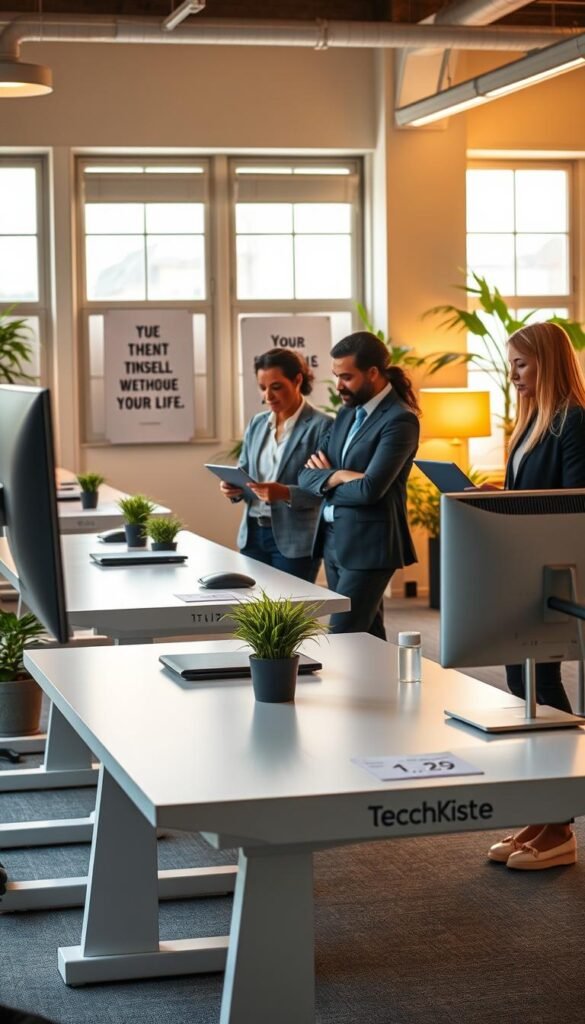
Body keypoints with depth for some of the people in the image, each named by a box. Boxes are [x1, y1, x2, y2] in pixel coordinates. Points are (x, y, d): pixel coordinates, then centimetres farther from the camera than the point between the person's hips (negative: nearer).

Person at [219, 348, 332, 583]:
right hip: (252, 534, 6)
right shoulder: (256, 424, 11)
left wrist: (286, 493, -27)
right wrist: (233, 488, -6)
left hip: (295, 539, -6)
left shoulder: (321, 426, -8)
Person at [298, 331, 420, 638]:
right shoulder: (347, 412, 12)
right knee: (366, 635, 13)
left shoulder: (400, 420, -14)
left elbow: (369, 489, -22)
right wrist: (339, 476, -14)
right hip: (332, 540, 8)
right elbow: (307, 475, 7)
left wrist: (326, 481, -5)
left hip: (367, 544, -8)